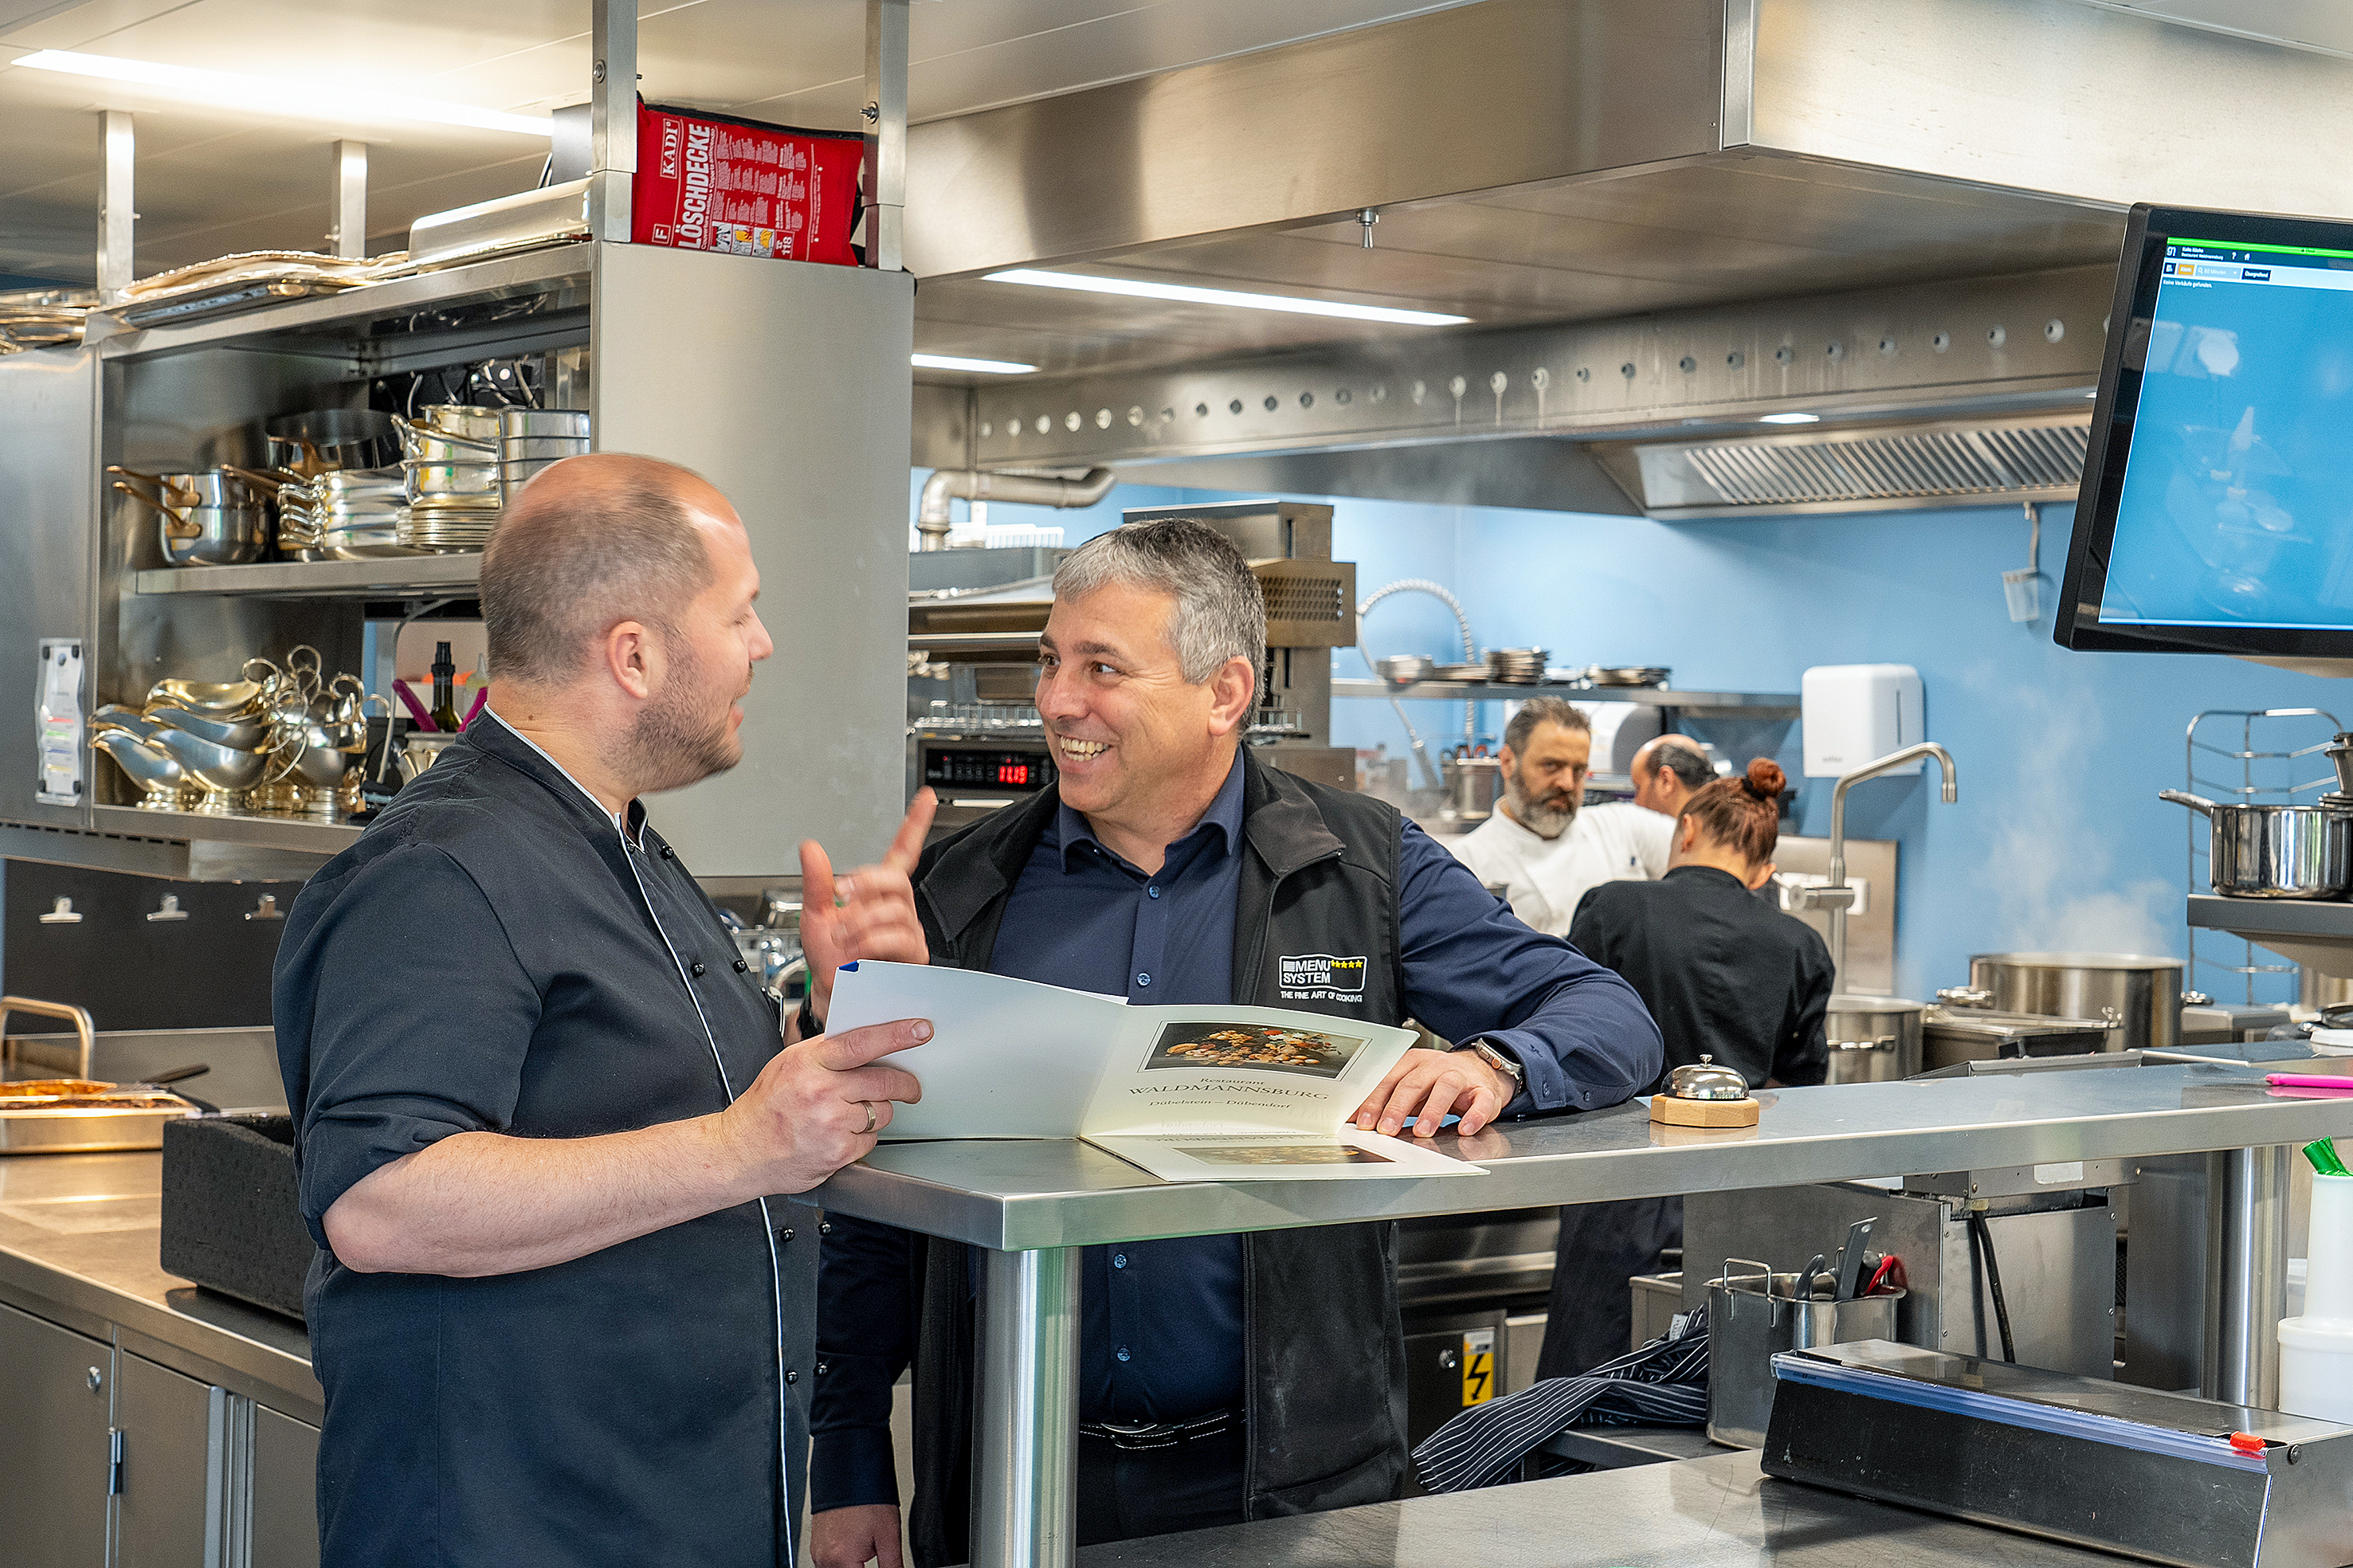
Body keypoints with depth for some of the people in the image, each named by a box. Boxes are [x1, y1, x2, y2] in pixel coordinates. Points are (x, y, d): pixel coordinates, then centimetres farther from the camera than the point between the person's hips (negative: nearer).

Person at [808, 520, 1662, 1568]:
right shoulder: (959, 892, 4)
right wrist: (852, 1468, 2)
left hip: (1290, 1479, -1)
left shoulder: (1363, 869, 1)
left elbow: (1610, 1019, -2)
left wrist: (1492, 1065, -25)